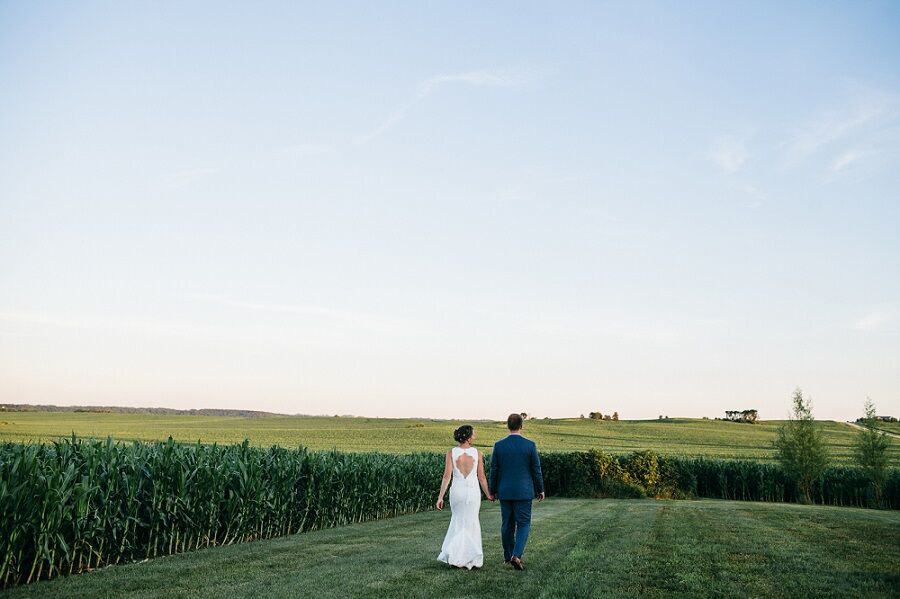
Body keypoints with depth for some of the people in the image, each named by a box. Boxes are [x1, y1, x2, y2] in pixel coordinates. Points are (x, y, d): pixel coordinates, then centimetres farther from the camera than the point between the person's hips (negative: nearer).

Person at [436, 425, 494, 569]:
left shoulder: (451, 453, -5)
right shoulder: (477, 453, -5)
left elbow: (447, 476, -10)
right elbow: (481, 477, 0)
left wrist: (440, 497, -7)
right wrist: (488, 494, 13)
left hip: (457, 491, 1)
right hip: (473, 491, -1)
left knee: (458, 522, 21)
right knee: (470, 523, 12)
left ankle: (453, 556, 14)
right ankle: (471, 558, 8)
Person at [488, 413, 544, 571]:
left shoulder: (498, 445, -4)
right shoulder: (530, 445, -8)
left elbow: (494, 470, 1)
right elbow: (536, 470, -3)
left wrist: (492, 491, 12)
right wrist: (540, 490, 9)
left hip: (505, 492, 2)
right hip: (524, 492, -2)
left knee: (507, 525, 13)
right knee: (523, 524, 5)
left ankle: (508, 556, 21)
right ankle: (516, 555, -10)